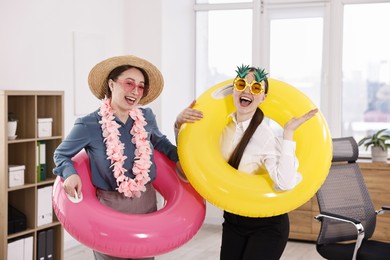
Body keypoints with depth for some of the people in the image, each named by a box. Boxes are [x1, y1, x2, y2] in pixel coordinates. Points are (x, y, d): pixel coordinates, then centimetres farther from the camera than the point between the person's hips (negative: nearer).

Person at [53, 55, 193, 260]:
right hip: (110, 205, -4)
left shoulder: (147, 117, -2)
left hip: (147, 202, 4)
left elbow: (159, 142, 20)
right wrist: (70, 174, -19)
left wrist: (182, 157, 6)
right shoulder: (89, 125, -14)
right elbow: (61, 154, 1)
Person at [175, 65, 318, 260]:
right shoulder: (220, 126, -3)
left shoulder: (266, 135, -19)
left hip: (266, 224, -5)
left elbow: (285, 183, -33)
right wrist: (180, 125, -6)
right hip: (232, 220, 5)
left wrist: (288, 133, -30)